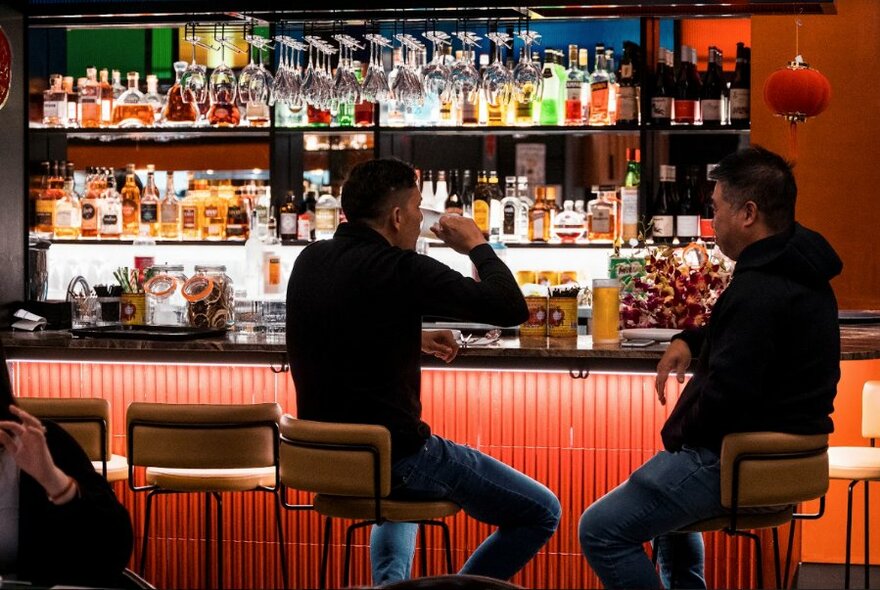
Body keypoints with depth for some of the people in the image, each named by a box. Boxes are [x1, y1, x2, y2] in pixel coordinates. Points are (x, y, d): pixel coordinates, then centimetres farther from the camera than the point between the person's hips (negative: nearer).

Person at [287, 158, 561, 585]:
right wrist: (477, 245, -2)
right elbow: (511, 307, -18)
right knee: (540, 514, 3)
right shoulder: (398, 269, -19)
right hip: (395, 458, -8)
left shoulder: (310, 261, 5)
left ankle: (389, 580, 27)